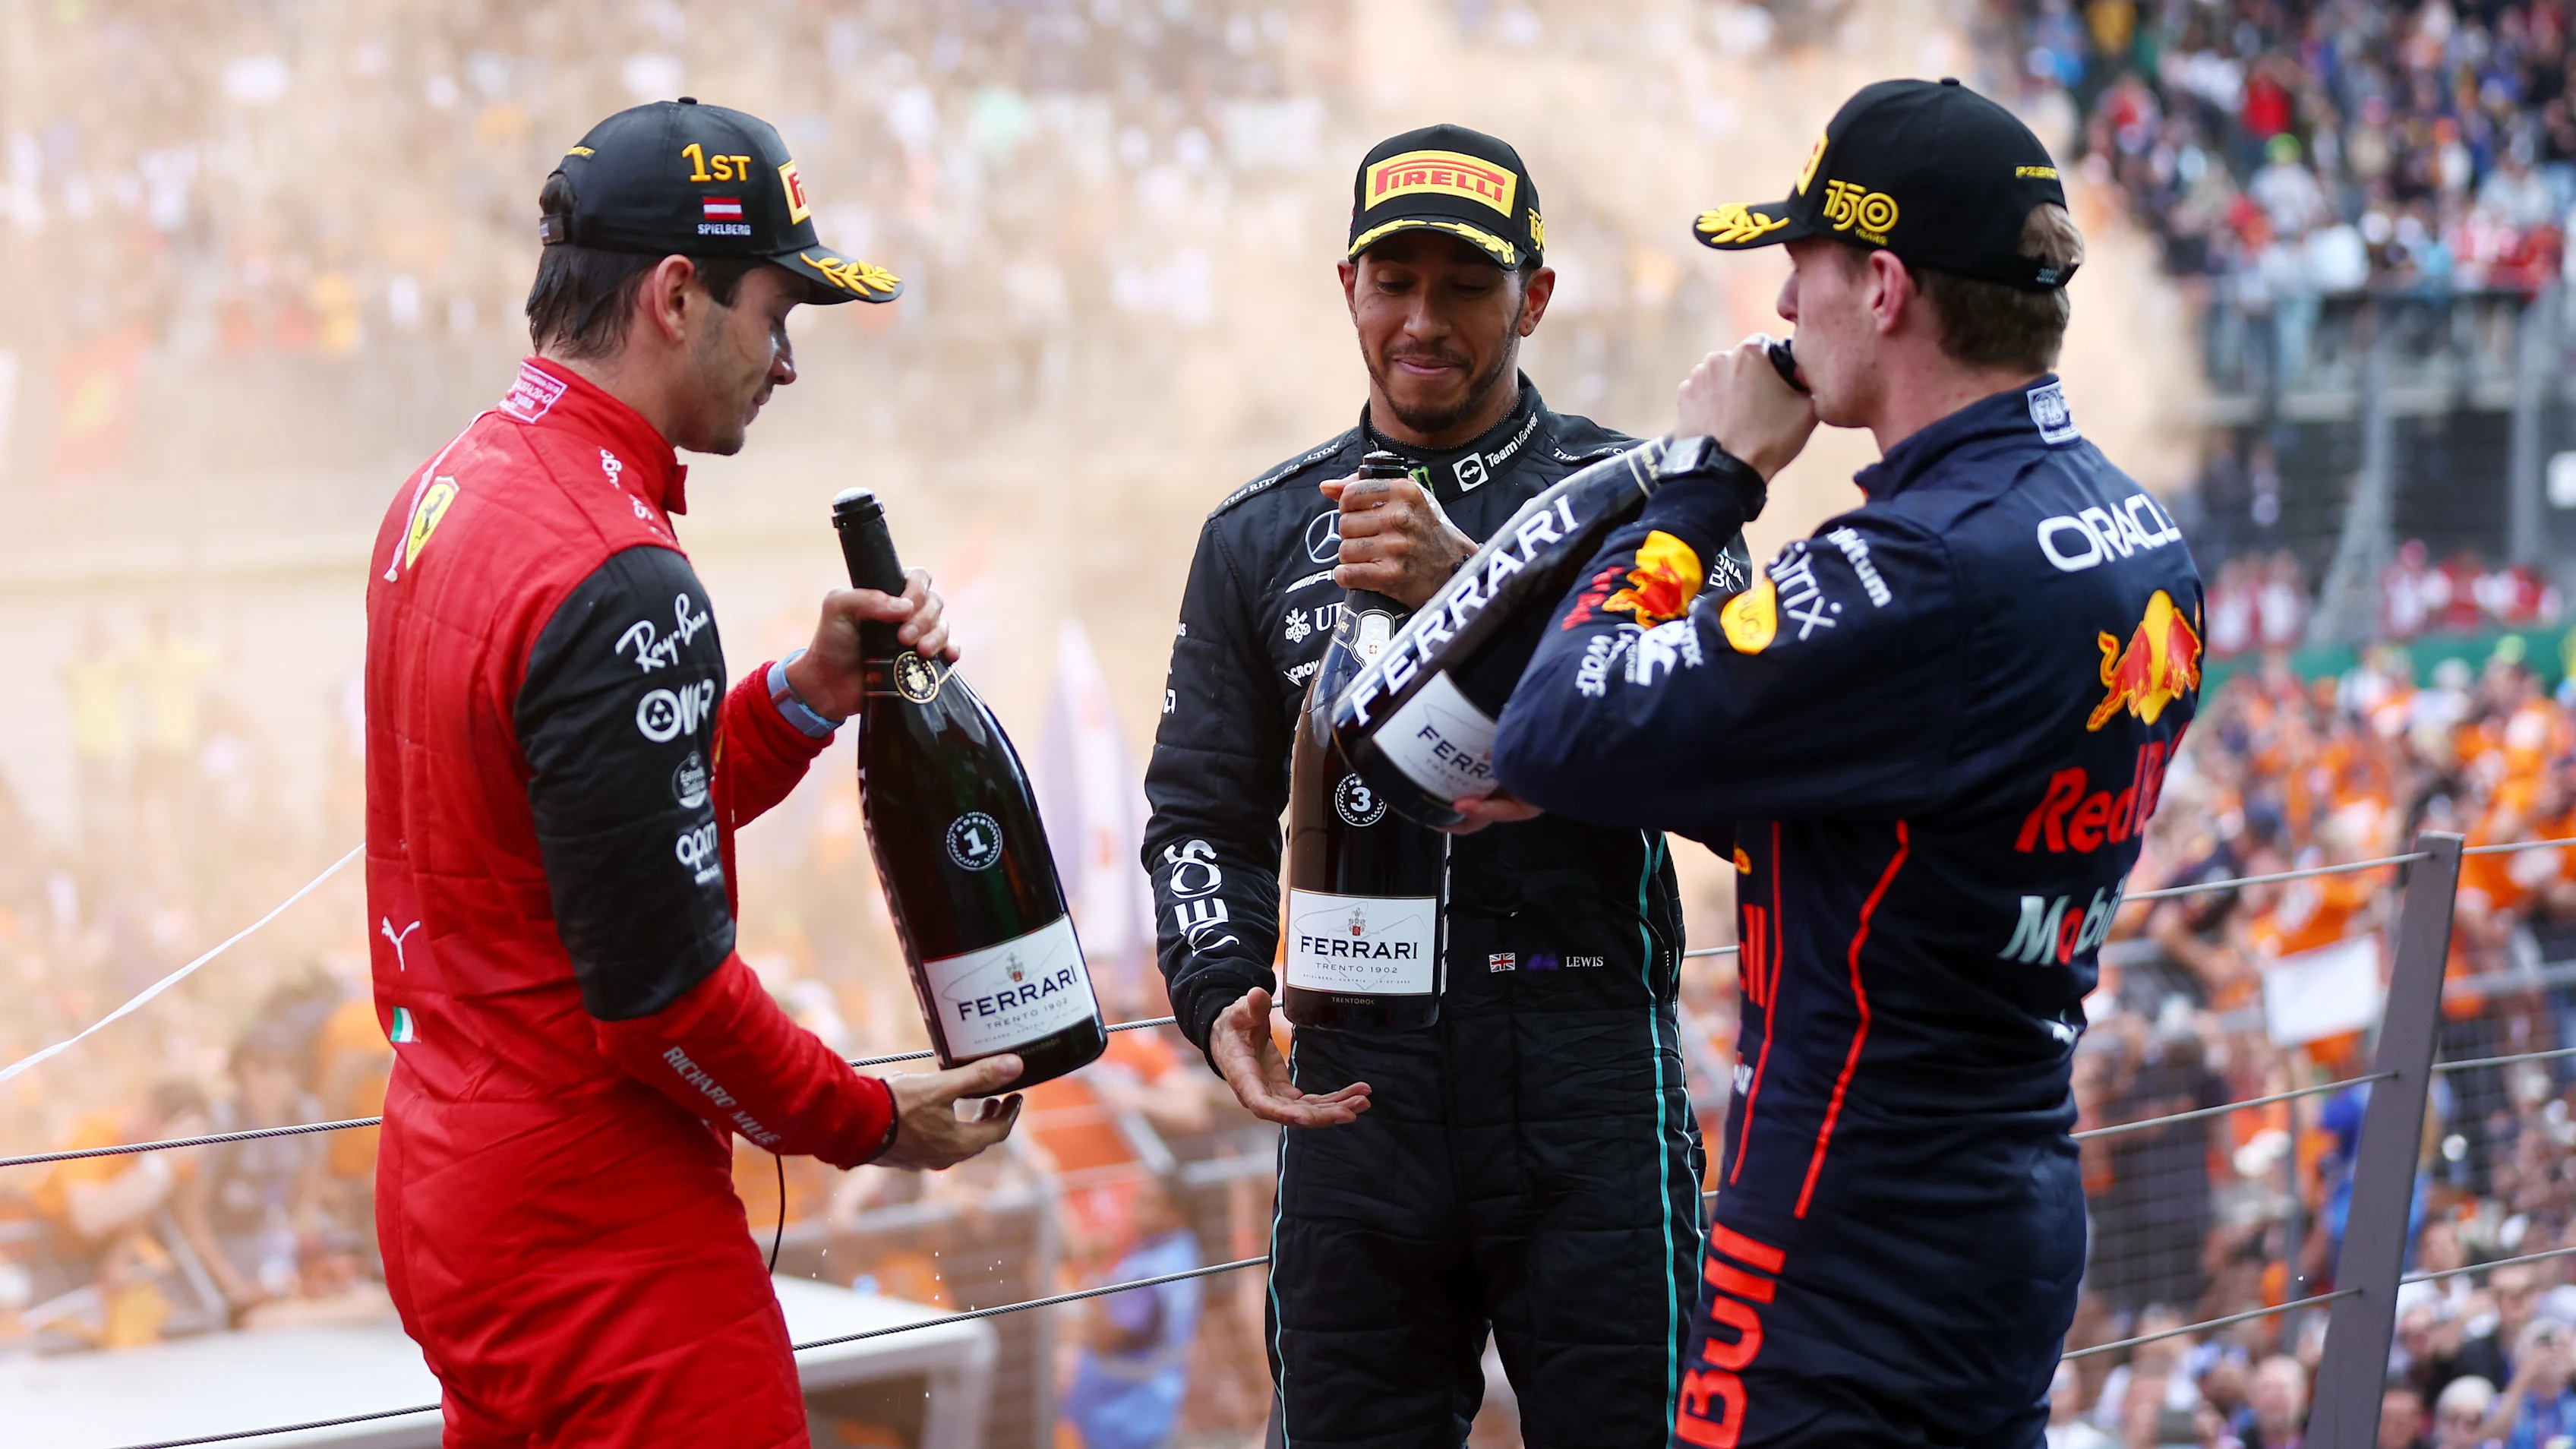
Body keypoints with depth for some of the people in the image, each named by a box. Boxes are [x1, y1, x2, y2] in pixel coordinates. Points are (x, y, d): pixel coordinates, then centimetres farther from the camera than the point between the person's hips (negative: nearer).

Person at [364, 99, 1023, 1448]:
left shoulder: (450, 490, 8)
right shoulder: (616, 582, -22)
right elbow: (663, 994, -22)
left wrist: (810, 692, 5)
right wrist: (868, 1124, -8)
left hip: (447, 1180, 10)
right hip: (596, 1237, -10)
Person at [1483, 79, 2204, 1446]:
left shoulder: (1930, 571, -23)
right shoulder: (2139, 541, 8)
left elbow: (1559, 737, -19)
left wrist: (1703, 485, -7)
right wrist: (1588, 777, 13)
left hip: (1857, 1257, -9)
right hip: (2016, 1215, 9)